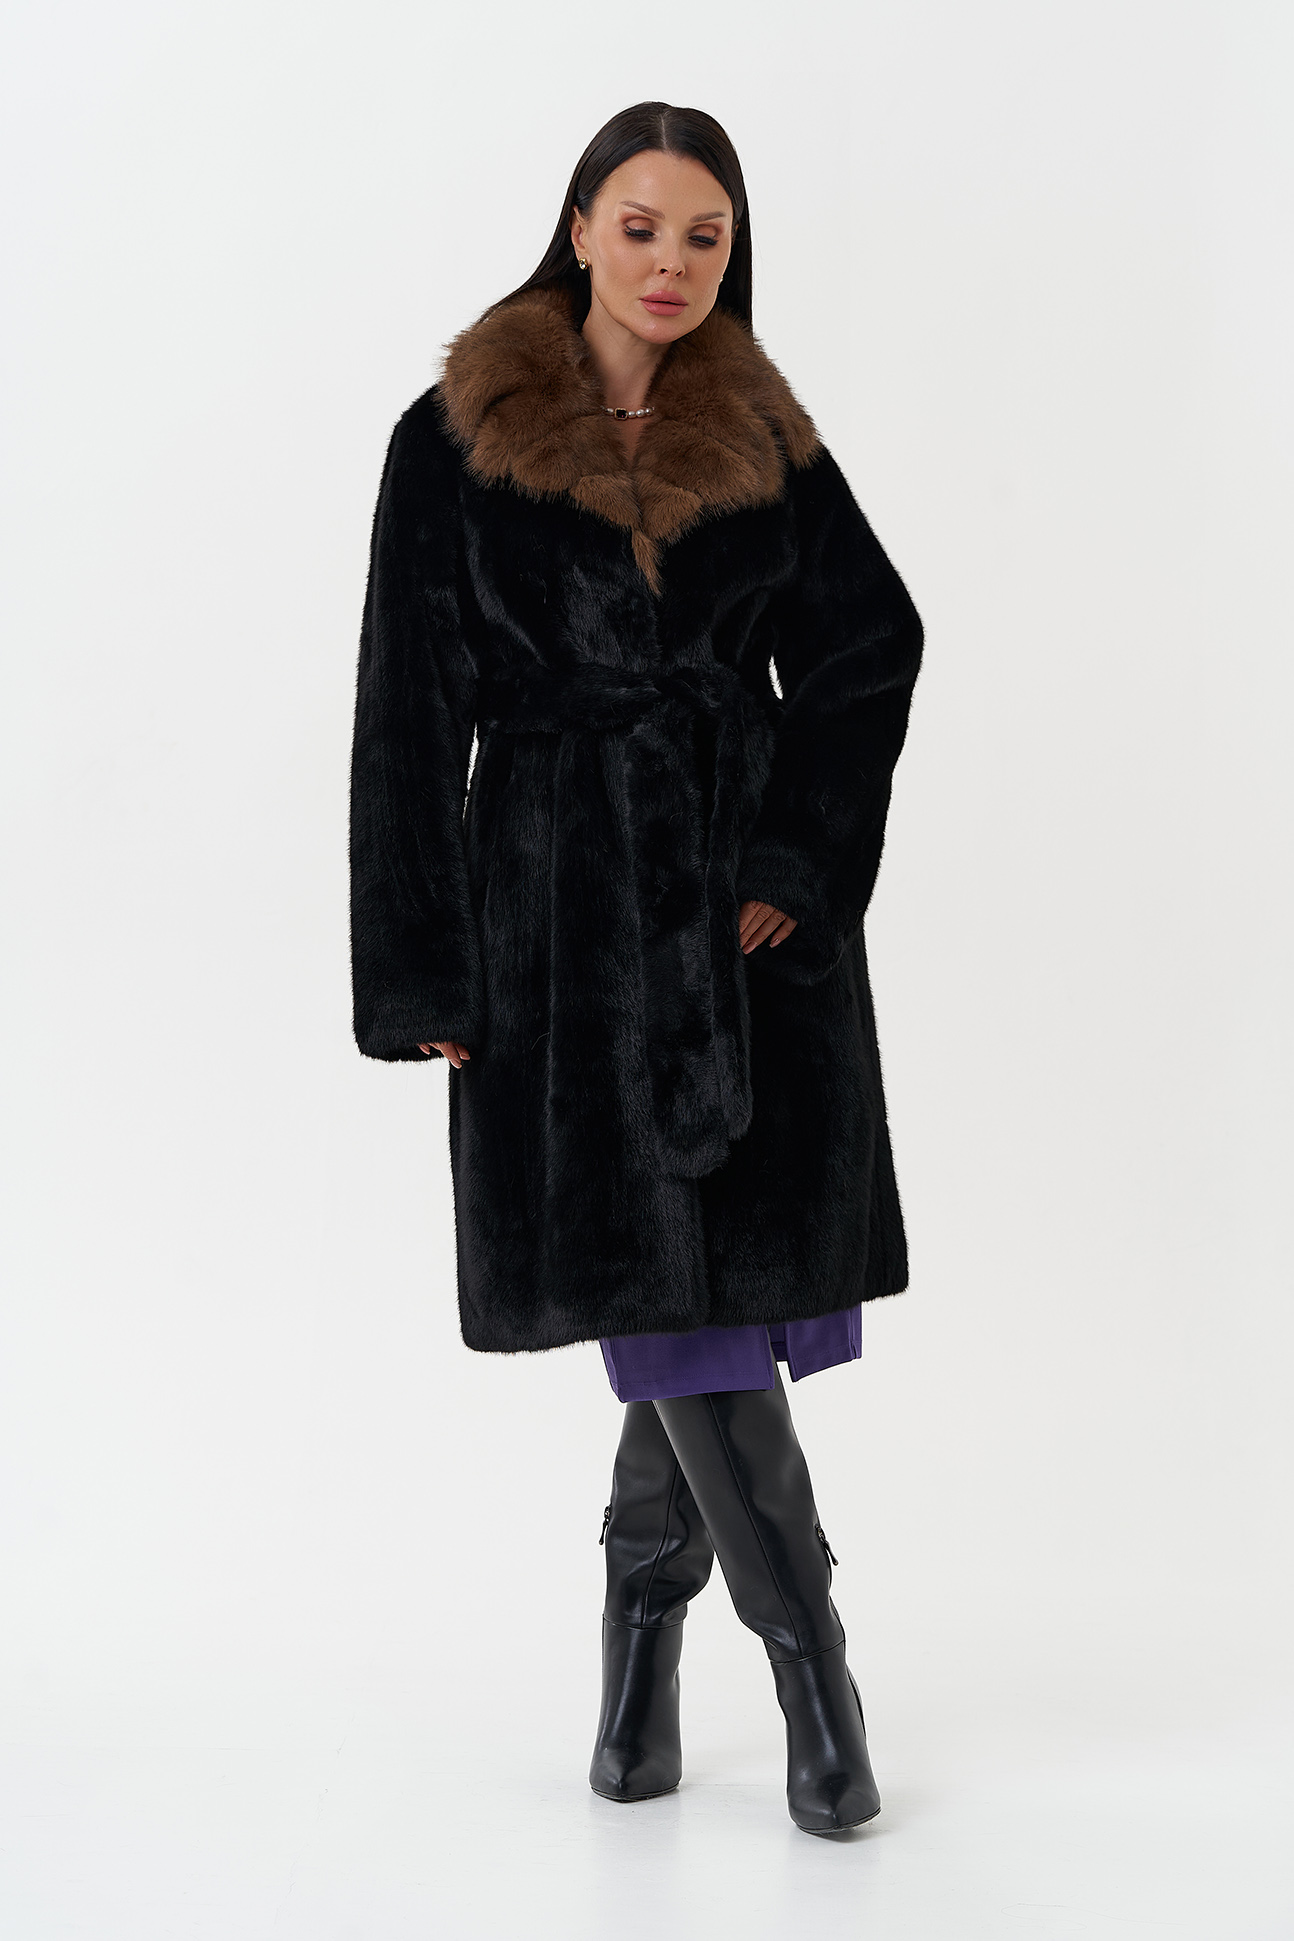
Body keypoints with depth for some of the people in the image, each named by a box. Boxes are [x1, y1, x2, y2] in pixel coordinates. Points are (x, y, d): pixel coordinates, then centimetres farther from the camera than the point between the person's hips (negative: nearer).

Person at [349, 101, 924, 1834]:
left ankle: (645, 1619, 25)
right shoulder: (456, 440, 0)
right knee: (672, 1281, -3)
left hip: (748, 909, 2)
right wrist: (428, 977, -4)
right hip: (562, 910, -2)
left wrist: (797, 866, -7)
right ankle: (808, 1658, 10)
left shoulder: (766, 444, 7)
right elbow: (412, 718, -1)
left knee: (723, 1274, 3)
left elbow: (870, 650, 7)